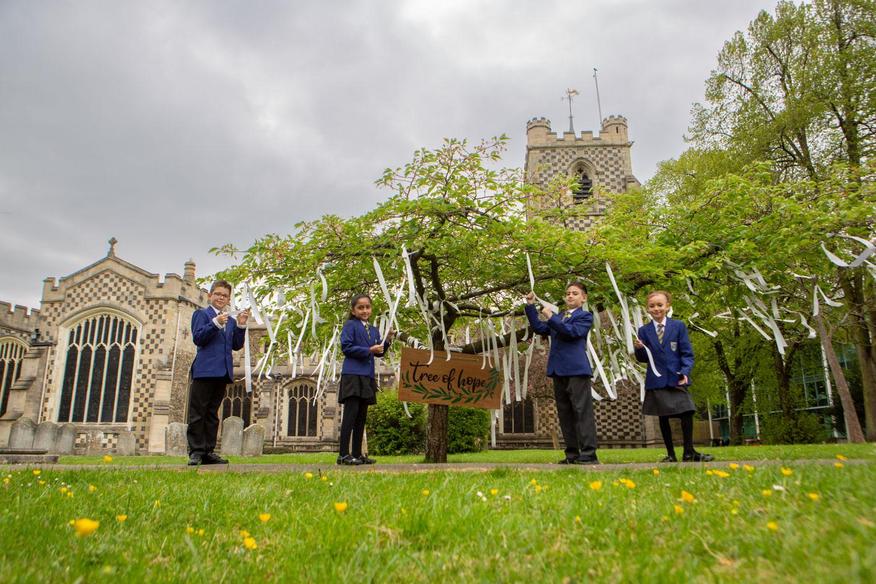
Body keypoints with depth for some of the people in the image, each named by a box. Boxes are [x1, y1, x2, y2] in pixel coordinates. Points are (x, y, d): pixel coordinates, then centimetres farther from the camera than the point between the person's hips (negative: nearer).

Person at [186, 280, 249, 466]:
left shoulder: (231, 321, 20)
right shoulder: (201, 314, 4)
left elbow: (236, 346, 13)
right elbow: (198, 338, -9)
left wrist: (241, 326, 0)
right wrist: (216, 323, -20)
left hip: (223, 372, 6)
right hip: (204, 370, -6)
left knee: (212, 414, 9)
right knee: (198, 413, -3)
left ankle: (208, 452, 13)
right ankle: (196, 451, 1)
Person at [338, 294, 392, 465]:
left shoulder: (374, 330, 20)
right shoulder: (350, 325, 0)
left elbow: (379, 353, 16)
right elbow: (346, 347, -11)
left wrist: (387, 341, -2)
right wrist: (369, 350, -14)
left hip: (367, 376, 7)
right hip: (353, 374, -7)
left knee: (361, 416, 9)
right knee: (351, 414, -10)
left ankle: (357, 453, 14)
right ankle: (344, 454, -8)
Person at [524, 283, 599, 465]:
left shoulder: (585, 316, 4)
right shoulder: (557, 318, 23)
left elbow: (573, 331, -13)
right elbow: (538, 327, 12)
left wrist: (551, 317, -15)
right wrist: (530, 306, 5)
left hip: (577, 369, -7)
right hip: (559, 370, 7)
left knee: (582, 411, -8)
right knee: (565, 414, 7)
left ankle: (588, 454, -8)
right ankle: (572, 454, 12)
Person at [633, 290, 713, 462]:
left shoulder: (678, 326, 2)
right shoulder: (644, 331, 5)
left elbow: (687, 353, -1)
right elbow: (644, 358, 6)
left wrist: (685, 372, -16)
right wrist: (639, 349, -16)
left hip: (676, 378, -1)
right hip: (656, 381, 1)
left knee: (686, 412, -9)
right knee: (663, 418, 6)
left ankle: (689, 452, 4)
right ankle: (671, 454, 15)